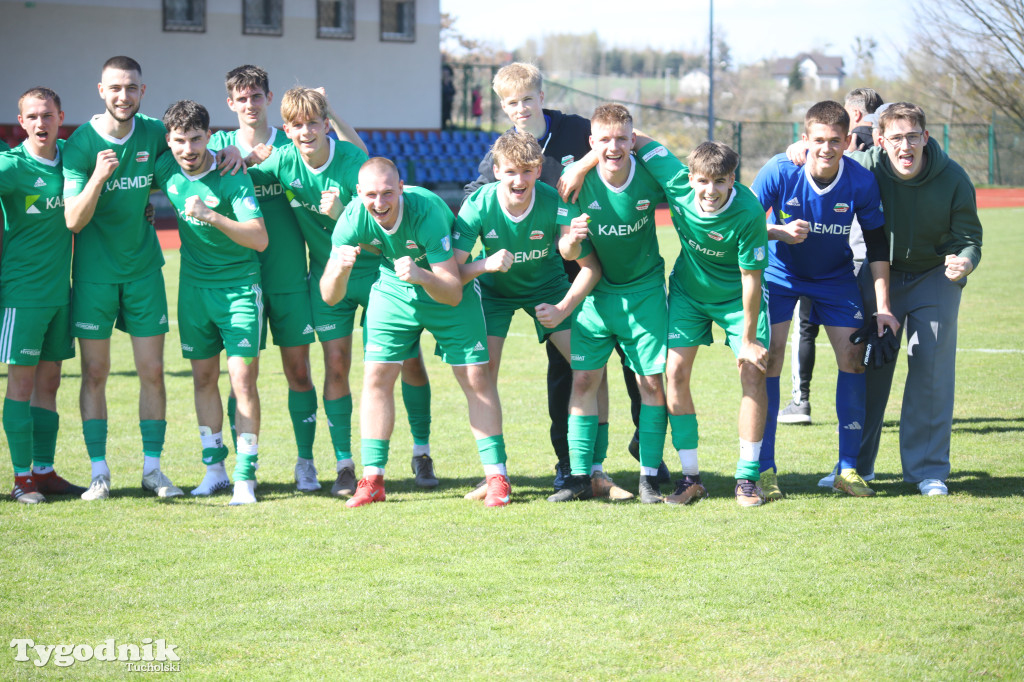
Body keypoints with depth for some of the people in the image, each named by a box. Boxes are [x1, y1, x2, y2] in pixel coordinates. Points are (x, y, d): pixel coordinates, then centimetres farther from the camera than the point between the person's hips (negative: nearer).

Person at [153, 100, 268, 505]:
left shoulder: (232, 178, -18)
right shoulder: (166, 170, -3)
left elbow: (260, 239, -26)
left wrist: (212, 216, -34)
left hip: (240, 284, -5)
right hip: (194, 284, 5)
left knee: (242, 379, -9)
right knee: (204, 377, 9)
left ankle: (245, 476, -6)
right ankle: (214, 467, 19)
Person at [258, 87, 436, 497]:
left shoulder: (353, 160, -19)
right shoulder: (283, 162, -10)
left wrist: (341, 213, -36)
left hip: (377, 266, -2)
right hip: (327, 273, 2)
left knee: (409, 359, 0)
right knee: (336, 367, -3)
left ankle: (422, 453, 16)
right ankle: (344, 466, 4)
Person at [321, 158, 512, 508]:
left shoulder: (427, 211, -35)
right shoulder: (352, 220, -24)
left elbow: (453, 293, -33)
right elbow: (330, 297, -21)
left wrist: (421, 276, -52)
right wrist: (340, 269, -43)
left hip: (448, 291, -3)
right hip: (392, 291, 3)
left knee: (476, 377, -8)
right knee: (376, 376, -4)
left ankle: (497, 478, -1)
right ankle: (372, 480, 4)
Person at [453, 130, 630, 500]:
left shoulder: (555, 203, -28)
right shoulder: (478, 206, -26)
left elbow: (591, 265, -20)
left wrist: (563, 309, -32)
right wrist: (485, 264, -46)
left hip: (548, 287, 0)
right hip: (495, 290, 0)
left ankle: (596, 471, 0)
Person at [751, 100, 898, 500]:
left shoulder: (861, 182, -21)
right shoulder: (779, 171, -25)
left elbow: (877, 245, -9)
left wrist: (883, 307, -13)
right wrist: (779, 231, -35)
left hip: (835, 275, 2)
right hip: (779, 272, -2)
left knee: (853, 356, -6)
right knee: (769, 357, -13)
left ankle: (848, 468, 4)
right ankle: (765, 469, -5)